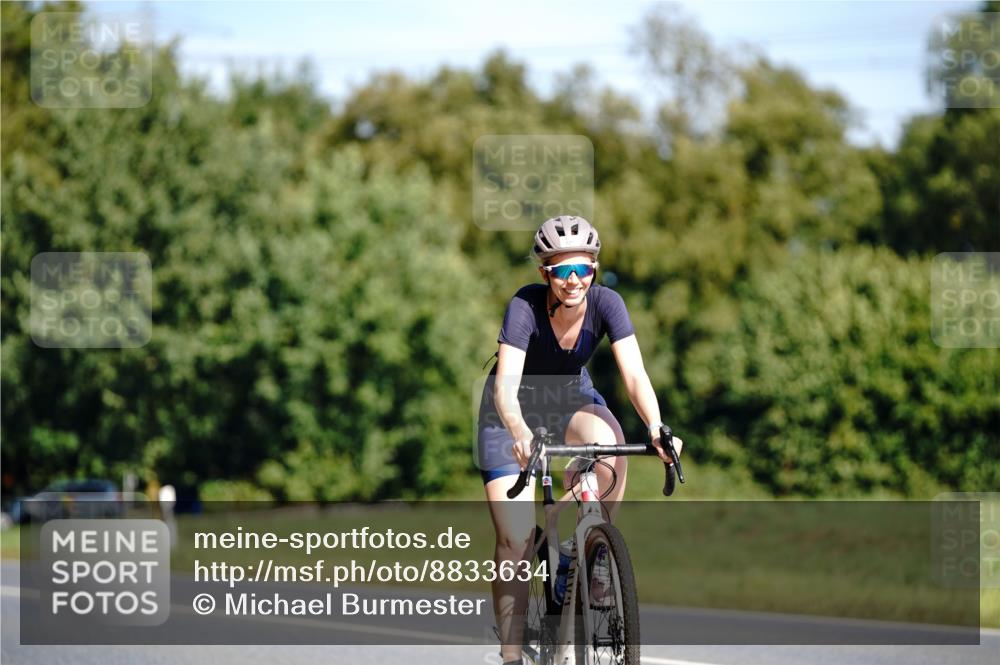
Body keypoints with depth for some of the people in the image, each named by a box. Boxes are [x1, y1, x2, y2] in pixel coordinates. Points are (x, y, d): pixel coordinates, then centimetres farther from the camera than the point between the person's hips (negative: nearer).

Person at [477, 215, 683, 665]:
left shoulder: (606, 304, -21)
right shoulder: (525, 307, -30)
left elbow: (635, 375, -28)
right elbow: (505, 385, -40)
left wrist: (656, 428, -46)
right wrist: (519, 433, -59)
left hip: (572, 398, 2)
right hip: (514, 410, -2)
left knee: (610, 447, -34)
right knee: (515, 539, -13)